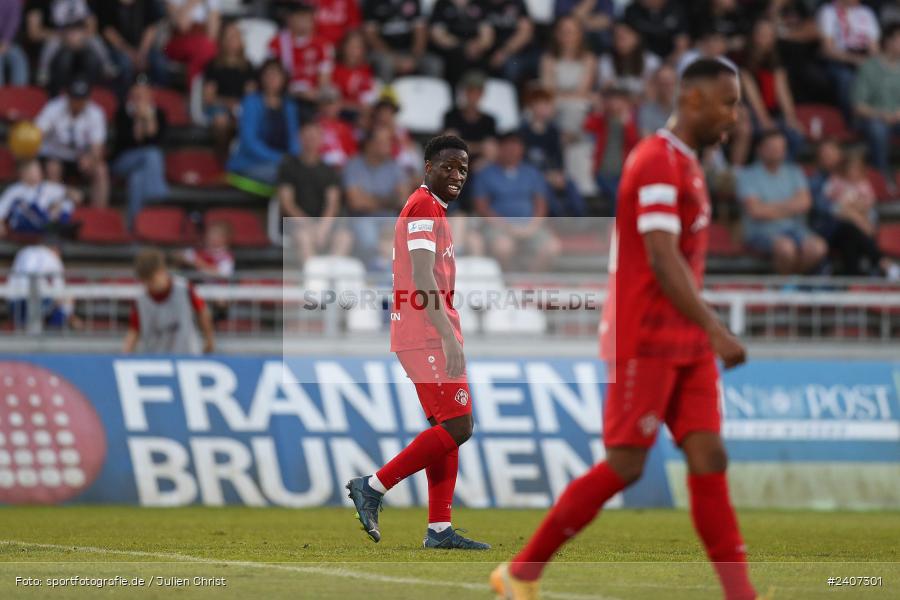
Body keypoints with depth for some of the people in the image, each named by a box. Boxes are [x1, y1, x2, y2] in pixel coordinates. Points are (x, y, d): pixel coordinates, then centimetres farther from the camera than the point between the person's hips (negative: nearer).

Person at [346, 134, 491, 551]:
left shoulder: (430, 209, 21)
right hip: (428, 338, -11)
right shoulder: (425, 209, -11)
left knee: (446, 428, 9)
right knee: (457, 427, -12)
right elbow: (423, 279, -21)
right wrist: (449, 337, -27)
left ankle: (439, 529, 7)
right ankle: (373, 488, -8)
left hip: (428, 337, 11)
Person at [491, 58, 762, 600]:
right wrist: (715, 330, -28)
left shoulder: (685, 165, 17)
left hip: (686, 343, 9)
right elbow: (662, 260, -23)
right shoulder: (657, 161, -14)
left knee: (709, 460, -1)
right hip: (645, 341, -9)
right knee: (624, 467, -7)